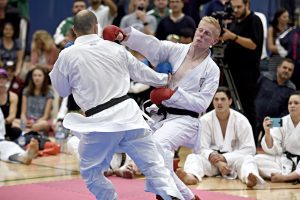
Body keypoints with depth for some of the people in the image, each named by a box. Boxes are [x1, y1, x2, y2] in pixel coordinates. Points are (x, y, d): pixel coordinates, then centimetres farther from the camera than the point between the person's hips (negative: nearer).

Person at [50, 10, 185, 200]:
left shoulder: (67, 56, -2)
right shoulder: (115, 48, 8)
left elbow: (62, 89, 12)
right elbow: (140, 70, 23)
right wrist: (164, 79, 41)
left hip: (99, 122, -3)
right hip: (128, 113, 3)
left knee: (90, 171, 17)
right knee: (154, 164, 7)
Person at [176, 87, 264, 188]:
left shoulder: (241, 120, -4)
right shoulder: (205, 120, -2)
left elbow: (249, 149, -7)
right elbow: (201, 148, -8)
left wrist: (224, 158, -18)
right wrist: (217, 162, -26)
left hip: (233, 159, -1)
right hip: (211, 161, 1)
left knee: (247, 159, -32)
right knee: (193, 157, -27)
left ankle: (249, 178, -68)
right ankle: (192, 177, -63)